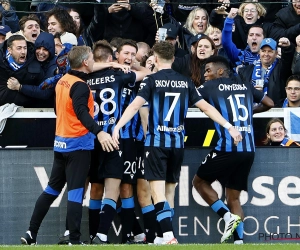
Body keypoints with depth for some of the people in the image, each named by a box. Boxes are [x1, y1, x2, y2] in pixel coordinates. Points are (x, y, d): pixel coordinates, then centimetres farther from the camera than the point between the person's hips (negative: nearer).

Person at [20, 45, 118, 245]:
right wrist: (99, 132, -46)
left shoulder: (63, 81, 8)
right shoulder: (80, 86, -16)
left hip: (61, 143, 8)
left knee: (52, 189, 14)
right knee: (76, 192, -6)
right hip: (78, 144, -8)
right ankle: (75, 240, -8)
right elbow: (81, 112, -32)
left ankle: (31, 234, 13)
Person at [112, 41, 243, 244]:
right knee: (169, 193, 15)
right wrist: (228, 126, 15)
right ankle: (163, 235, 20)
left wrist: (117, 127, -21)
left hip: (156, 143, -4)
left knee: (159, 195, -8)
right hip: (177, 144, 4)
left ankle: (169, 237, -22)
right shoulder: (186, 82, 8)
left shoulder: (152, 81, -4)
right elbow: (206, 107, 9)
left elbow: (135, 106, -16)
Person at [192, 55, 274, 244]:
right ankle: (239, 240, -1)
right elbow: (269, 104, 25)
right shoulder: (245, 85, 16)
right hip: (249, 150, 6)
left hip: (227, 148, -6)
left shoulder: (211, 86, 1)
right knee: (234, 197, 13)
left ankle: (228, 216, -4)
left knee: (200, 181, 13)